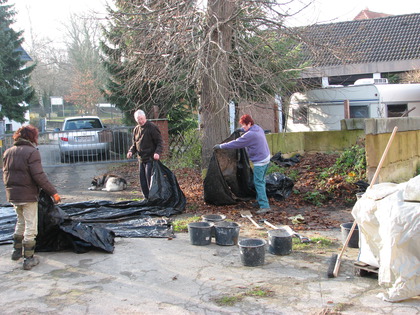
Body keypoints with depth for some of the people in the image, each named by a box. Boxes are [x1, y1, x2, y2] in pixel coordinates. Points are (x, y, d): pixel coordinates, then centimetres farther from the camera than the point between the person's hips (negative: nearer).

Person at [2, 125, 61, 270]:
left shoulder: (8, 152, 9)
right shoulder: (32, 152, -14)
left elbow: (6, 174, 12)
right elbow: (39, 176, -20)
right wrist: (53, 192, -16)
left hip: (12, 195, 7)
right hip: (28, 195, -7)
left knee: (21, 222, 25)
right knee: (30, 226, 2)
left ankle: (16, 251, 34)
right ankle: (28, 259, 5)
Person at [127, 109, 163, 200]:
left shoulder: (152, 127, -9)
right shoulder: (136, 129, 13)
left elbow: (160, 142, -10)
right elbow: (134, 144, 22)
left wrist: (157, 152, -26)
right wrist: (131, 151, 2)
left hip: (151, 159, -7)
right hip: (141, 159, 7)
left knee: (150, 180, -10)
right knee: (142, 180, 11)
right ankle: (147, 198, 21)